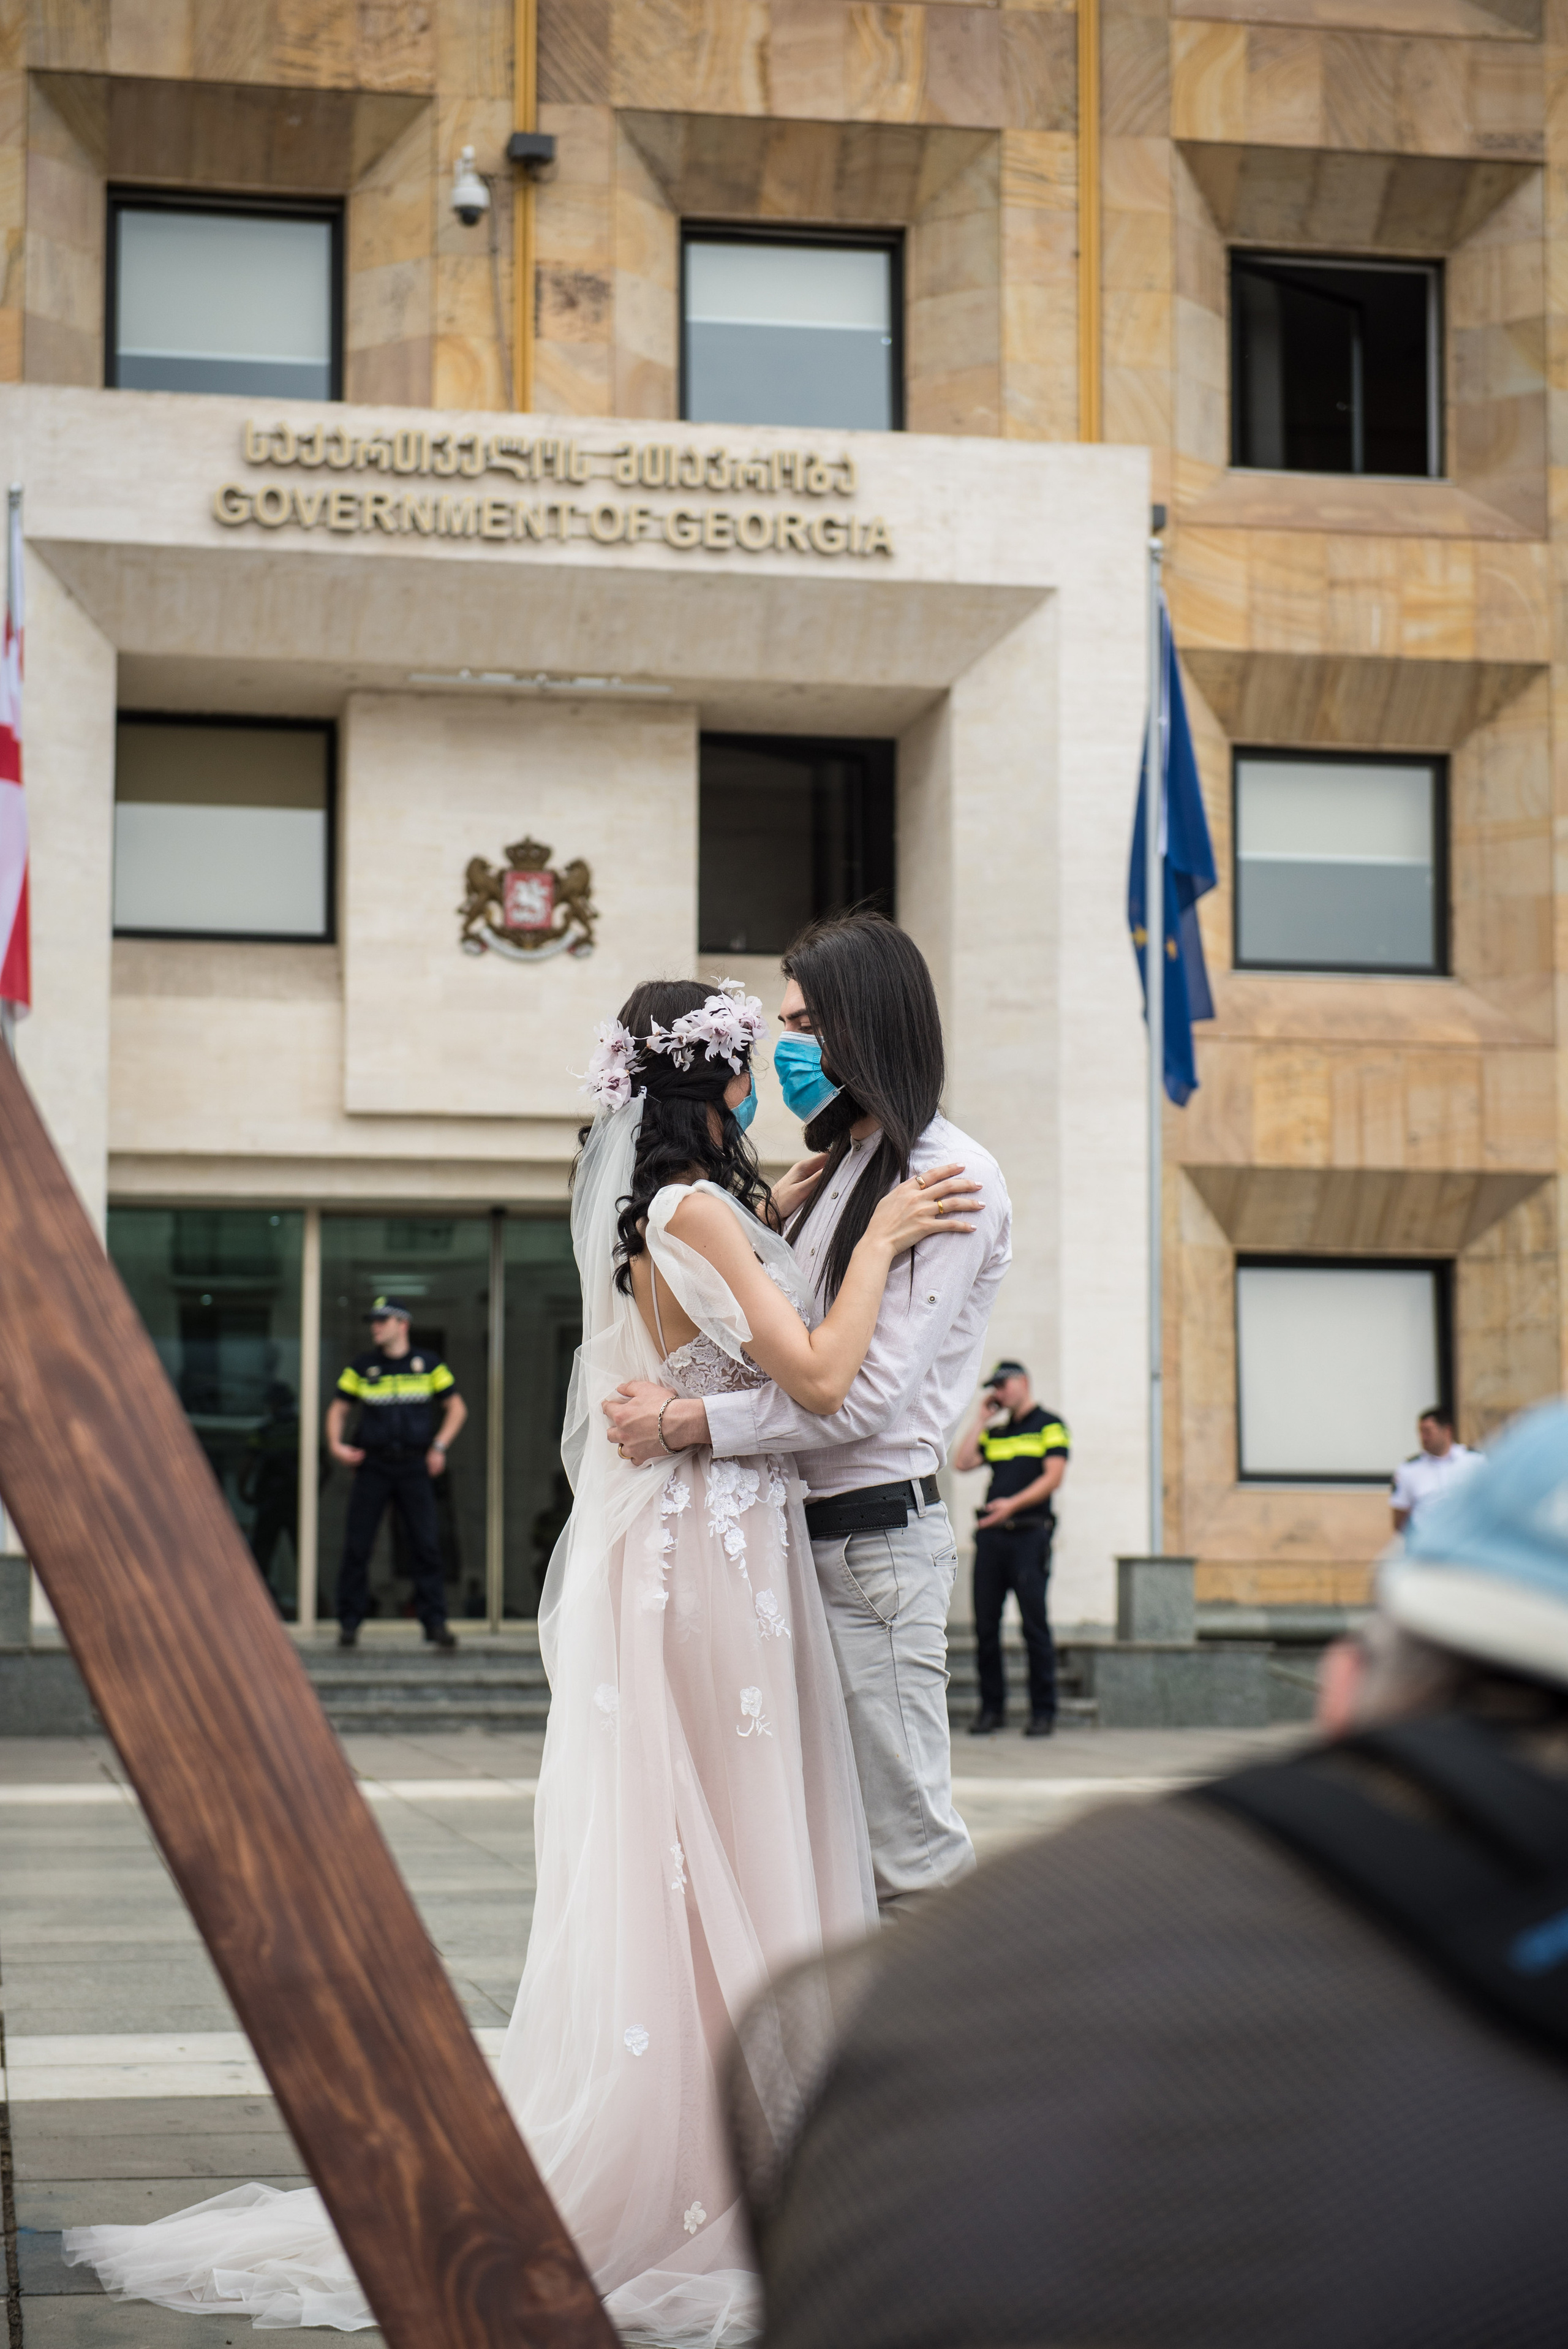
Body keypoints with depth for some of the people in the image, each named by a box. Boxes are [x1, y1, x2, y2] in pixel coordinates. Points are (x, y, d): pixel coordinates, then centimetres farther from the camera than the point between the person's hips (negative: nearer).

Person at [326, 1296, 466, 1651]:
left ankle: (435, 1623, -1)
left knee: (427, 1545, -6)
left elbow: (457, 1408, 11)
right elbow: (338, 1409, 14)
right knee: (357, 1545, -2)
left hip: (414, 1467, -1)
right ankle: (349, 1622, 9)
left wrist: (440, 1446, -1)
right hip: (373, 1466, 1)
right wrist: (335, 1445, -4)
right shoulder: (362, 1367, 6)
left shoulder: (428, 1365, 5)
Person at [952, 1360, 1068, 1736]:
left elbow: (1053, 1476, -7)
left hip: (1030, 1533, -6)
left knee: (1035, 1624, -7)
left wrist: (1013, 1503, -18)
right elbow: (962, 1463, 8)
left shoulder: (1050, 1425, 4)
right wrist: (980, 1419, 11)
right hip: (991, 1535, 6)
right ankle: (991, 1707, 9)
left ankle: (1043, 1711, -3)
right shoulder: (994, 1433, 21)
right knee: (985, 1624, 2)